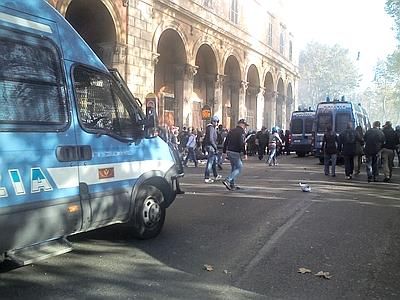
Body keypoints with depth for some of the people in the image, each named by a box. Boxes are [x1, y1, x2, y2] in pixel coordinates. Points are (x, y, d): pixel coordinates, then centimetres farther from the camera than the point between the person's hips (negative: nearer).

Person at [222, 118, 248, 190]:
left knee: (233, 168, 19)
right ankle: (227, 180, -14)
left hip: (229, 151, 8)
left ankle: (232, 184, 20)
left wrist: (224, 151, 18)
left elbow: (225, 142, 15)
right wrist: (244, 153, -17)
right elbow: (241, 143, -20)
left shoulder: (231, 131, 15)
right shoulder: (242, 132, -9)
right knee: (239, 168, -1)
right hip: (236, 153, -8)